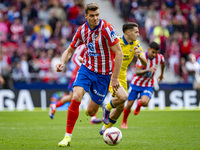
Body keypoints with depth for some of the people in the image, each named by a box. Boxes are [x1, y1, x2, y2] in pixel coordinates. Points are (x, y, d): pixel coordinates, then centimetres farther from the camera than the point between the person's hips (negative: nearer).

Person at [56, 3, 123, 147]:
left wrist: (115, 78, -18)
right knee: (76, 98, -22)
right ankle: (68, 136, -13)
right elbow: (70, 50, 8)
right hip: (87, 69, 3)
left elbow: (119, 53, -18)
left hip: (103, 74, -3)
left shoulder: (106, 28, -19)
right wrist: (62, 62, -14)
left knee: (91, 112, 2)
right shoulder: (82, 30, -4)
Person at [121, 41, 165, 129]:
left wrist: (161, 74, 31)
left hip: (148, 85, 1)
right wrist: (148, 70, -47)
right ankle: (124, 122, 27)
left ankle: (139, 104, 13)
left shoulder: (160, 58, -10)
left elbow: (162, 63, 17)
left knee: (144, 102, -26)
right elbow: (137, 72, -31)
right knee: (129, 105, -1)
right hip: (136, 83, -1)